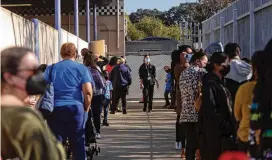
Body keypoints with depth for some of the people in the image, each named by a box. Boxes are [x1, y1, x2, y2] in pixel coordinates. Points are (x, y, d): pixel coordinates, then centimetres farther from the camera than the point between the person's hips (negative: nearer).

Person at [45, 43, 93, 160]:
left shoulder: (51, 68, 9)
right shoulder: (82, 68, 4)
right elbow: (88, 92, -6)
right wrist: (86, 108, 7)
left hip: (55, 109, 1)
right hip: (76, 108, -1)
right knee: (78, 144, 10)